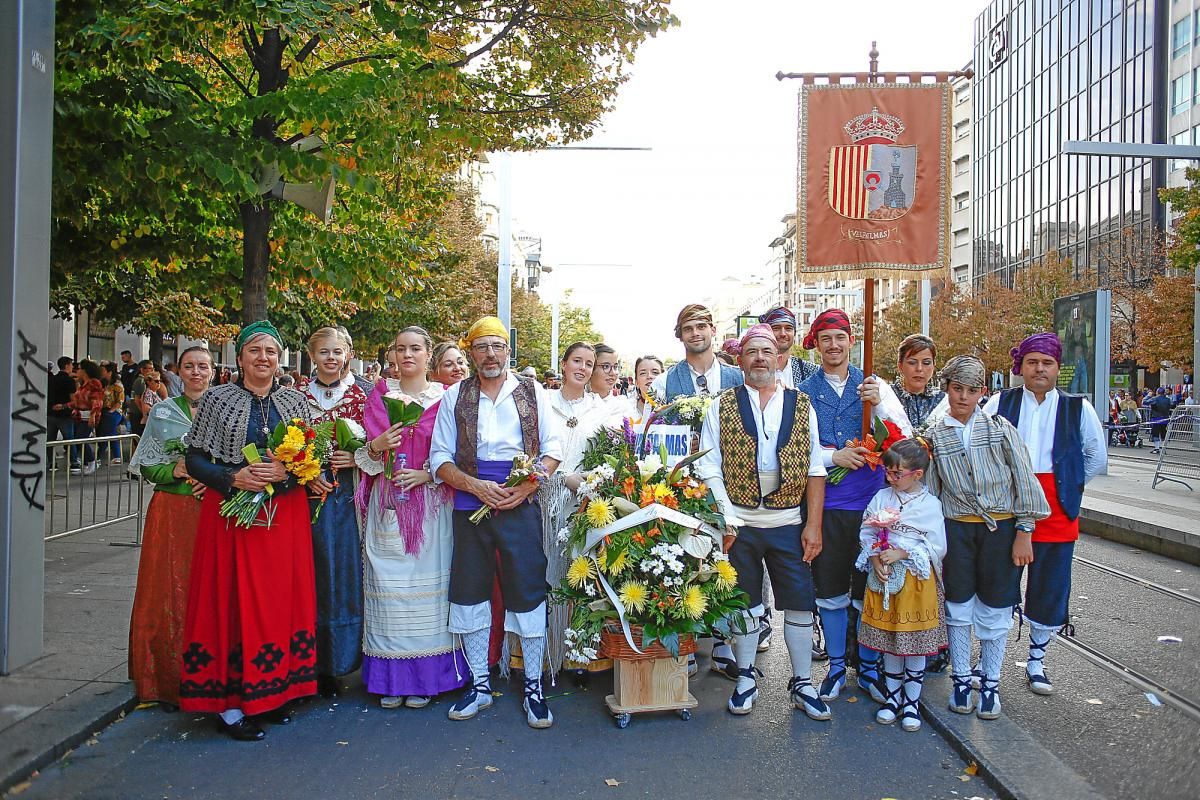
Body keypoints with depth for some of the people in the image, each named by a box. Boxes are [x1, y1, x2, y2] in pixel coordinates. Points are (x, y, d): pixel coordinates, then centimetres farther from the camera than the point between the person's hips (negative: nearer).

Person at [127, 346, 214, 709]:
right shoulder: (162, 412, 7)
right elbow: (148, 466, 6)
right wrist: (176, 470, -12)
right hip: (171, 512, 1)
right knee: (169, 593, 1)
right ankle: (170, 682, 13)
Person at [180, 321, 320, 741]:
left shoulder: (295, 401, 8)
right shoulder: (217, 399, 2)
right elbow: (195, 458, 0)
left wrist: (285, 471, -13)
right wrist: (233, 477, -16)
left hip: (285, 515, 3)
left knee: (282, 598, 6)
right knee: (232, 599, -1)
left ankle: (270, 692, 20)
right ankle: (229, 702, 9)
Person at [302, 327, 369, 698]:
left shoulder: (358, 396, 4)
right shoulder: (299, 395, 8)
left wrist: (355, 458, -13)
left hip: (344, 493, -1)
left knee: (340, 569, 1)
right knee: (309, 573, 1)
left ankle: (332, 666, 15)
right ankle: (307, 663, 14)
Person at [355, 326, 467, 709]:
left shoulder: (443, 398, 3)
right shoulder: (380, 394, 9)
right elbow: (363, 452, 10)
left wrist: (428, 474, -13)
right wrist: (377, 446, -11)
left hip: (430, 502, -2)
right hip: (387, 502, 2)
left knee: (426, 584, 0)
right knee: (388, 586, 2)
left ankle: (425, 677, 12)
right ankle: (391, 678, 14)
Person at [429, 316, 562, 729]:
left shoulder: (532, 392, 8)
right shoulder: (455, 397, 9)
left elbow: (552, 449, 4)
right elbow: (440, 457, 4)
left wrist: (527, 485, -12)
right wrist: (476, 485, -12)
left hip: (521, 504, -1)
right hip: (470, 504, 2)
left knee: (528, 592, -1)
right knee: (470, 591, 7)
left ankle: (534, 687, 11)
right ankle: (479, 685, 22)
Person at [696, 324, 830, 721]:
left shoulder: (801, 406, 5)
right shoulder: (722, 406, 1)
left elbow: (815, 469, 2)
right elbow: (708, 467, -4)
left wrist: (813, 525, -4)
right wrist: (724, 520, -11)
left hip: (788, 523, 1)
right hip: (739, 523, -1)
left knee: (800, 603, 5)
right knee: (745, 603, 11)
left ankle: (802, 684, 21)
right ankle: (745, 679, 26)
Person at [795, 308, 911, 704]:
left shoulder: (875, 387, 4)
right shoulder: (803, 393, 2)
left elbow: (906, 438, -5)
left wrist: (879, 404, -20)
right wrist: (834, 456, -15)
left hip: (871, 502, 0)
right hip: (825, 504, 0)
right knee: (830, 592, 9)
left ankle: (869, 669, 25)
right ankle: (836, 668, 25)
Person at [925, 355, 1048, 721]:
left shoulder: (1000, 427, -2)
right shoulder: (935, 436, 2)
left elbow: (1024, 479, -2)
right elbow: (931, 490, 6)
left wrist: (1023, 532, -6)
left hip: (1001, 528, -1)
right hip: (957, 529, 1)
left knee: (995, 608, 7)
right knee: (959, 606, 9)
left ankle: (990, 683, 23)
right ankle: (961, 679, 25)